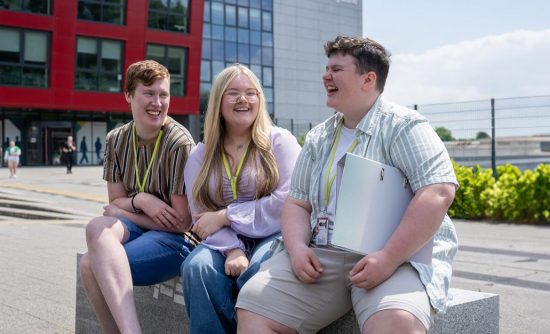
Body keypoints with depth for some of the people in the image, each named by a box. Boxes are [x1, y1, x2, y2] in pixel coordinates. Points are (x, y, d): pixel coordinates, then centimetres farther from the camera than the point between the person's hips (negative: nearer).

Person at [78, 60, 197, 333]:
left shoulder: (179, 143, -13)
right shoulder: (116, 140, 5)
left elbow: (181, 221, -11)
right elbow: (115, 202, 9)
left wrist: (120, 212, -5)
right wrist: (140, 200, -14)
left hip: (176, 239, -6)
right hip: (135, 229, 6)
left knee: (91, 264, -27)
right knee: (98, 226, -29)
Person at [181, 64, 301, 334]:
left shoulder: (279, 141, 2)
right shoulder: (200, 155, 12)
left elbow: (286, 203, -11)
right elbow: (202, 216, 1)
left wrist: (225, 216, -11)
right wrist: (232, 249, -18)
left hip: (274, 238, -2)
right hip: (224, 243, 3)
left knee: (256, 271, -34)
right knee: (197, 267, -29)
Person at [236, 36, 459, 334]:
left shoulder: (404, 127, -4)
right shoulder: (318, 138, 15)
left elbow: (438, 192, -16)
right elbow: (297, 203, 16)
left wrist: (389, 258, -23)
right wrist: (298, 248, -6)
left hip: (400, 257, -5)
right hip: (323, 256, 6)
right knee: (253, 305, -11)